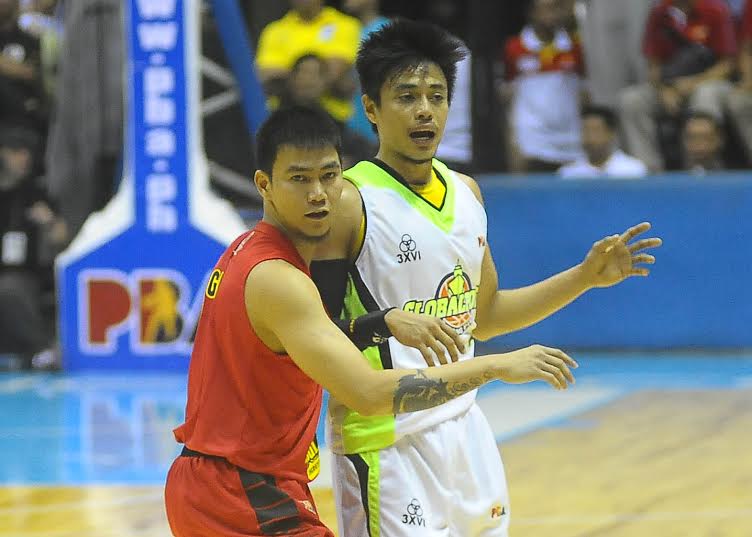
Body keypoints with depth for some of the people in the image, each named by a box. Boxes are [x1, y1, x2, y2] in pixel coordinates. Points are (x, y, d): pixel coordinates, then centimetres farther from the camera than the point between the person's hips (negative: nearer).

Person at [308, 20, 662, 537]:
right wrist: (385, 324, -33)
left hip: (463, 427, 7)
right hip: (386, 443, -7)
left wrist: (586, 276, 15)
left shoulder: (465, 191, 10)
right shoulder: (351, 203, -13)